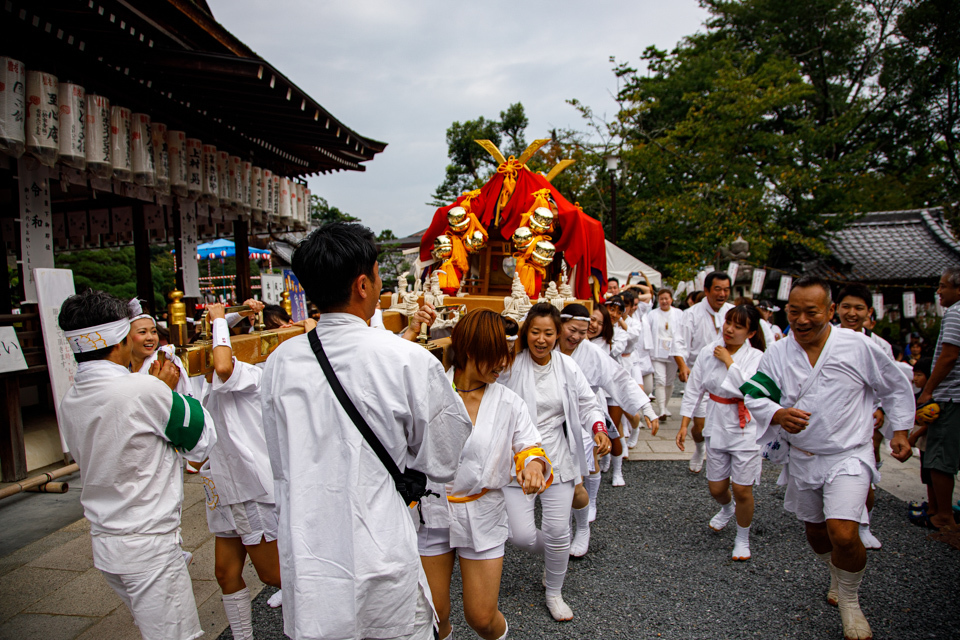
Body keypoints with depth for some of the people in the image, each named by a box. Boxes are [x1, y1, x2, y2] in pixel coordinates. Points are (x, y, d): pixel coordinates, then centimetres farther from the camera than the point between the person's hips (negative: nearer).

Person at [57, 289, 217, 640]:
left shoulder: (69, 401, 2)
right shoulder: (144, 390, -23)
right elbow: (203, 440, -11)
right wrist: (170, 389, 1)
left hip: (104, 542, 8)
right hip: (149, 546, -8)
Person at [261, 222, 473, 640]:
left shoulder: (280, 362, -4)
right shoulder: (409, 361, -19)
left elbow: (280, 465, 8)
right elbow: (442, 462, -6)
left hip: (303, 568, 5)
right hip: (379, 571, -4)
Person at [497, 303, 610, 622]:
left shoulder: (567, 367, 1)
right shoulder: (511, 366, -10)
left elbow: (587, 404, 7)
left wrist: (599, 429, -10)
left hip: (557, 458, 2)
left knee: (558, 530, 2)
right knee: (521, 535, -4)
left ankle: (554, 592, 30)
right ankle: (552, 556, 34)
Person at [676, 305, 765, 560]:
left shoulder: (757, 357, -11)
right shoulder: (708, 352, -2)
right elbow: (693, 389, 3)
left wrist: (729, 361, -22)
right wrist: (684, 424, 1)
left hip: (746, 429, -3)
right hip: (717, 426, 3)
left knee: (742, 490, -1)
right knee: (716, 488, 12)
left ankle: (743, 538, 26)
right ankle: (727, 509, 49)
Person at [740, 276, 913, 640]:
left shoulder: (858, 347, -12)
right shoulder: (777, 354, -6)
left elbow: (896, 387, 3)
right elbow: (754, 396, -4)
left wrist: (900, 429, 3)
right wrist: (778, 414, -23)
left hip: (848, 455, -4)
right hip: (801, 457, 4)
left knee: (843, 535, -19)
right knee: (815, 531, 19)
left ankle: (849, 600, 11)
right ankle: (838, 574, 52)